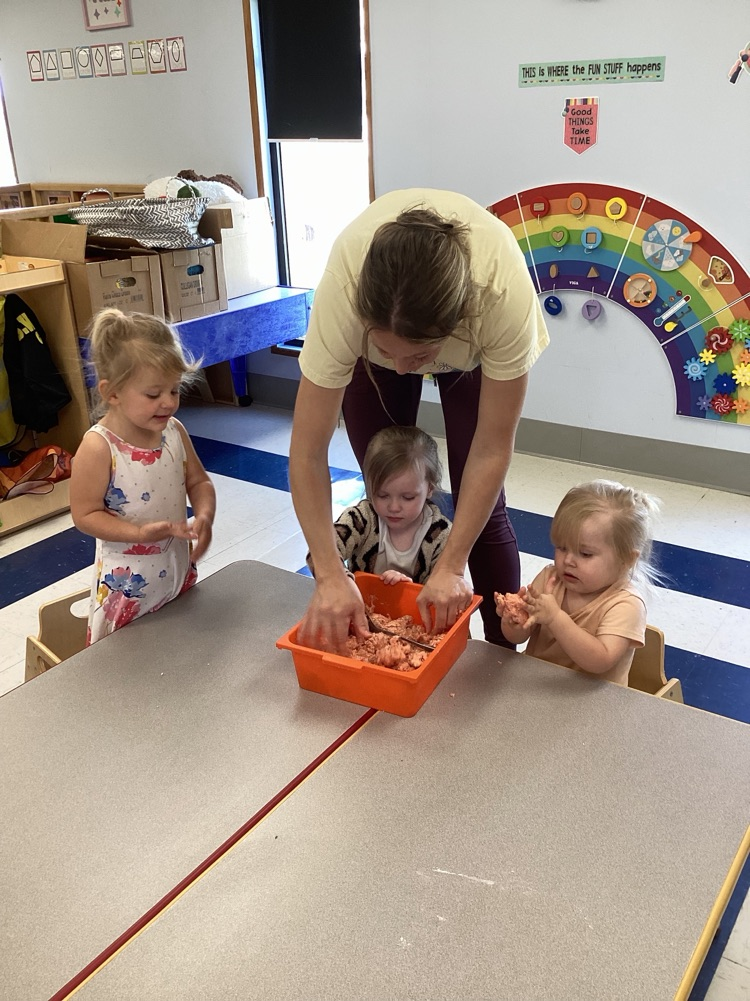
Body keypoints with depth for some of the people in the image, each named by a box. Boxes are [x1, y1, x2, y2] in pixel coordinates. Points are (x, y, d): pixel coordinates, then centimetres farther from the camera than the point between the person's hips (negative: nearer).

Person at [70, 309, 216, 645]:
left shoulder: (174, 432, -5)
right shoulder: (98, 448, -21)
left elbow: (198, 482, 6)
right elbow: (85, 515, -17)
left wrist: (204, 517, -15)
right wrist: (140, 532, -29)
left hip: (179, 568, 5)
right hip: (128, 584, -5)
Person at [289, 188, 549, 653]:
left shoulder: (506, 291, -43)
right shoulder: (343, 289, -42)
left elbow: (492, 449, -30)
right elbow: (308, 454, -33)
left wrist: (450, 567, -29)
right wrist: (331, 578, -36)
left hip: (474, 346, 0)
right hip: (368, 336, 1)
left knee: (481, 507, -4)